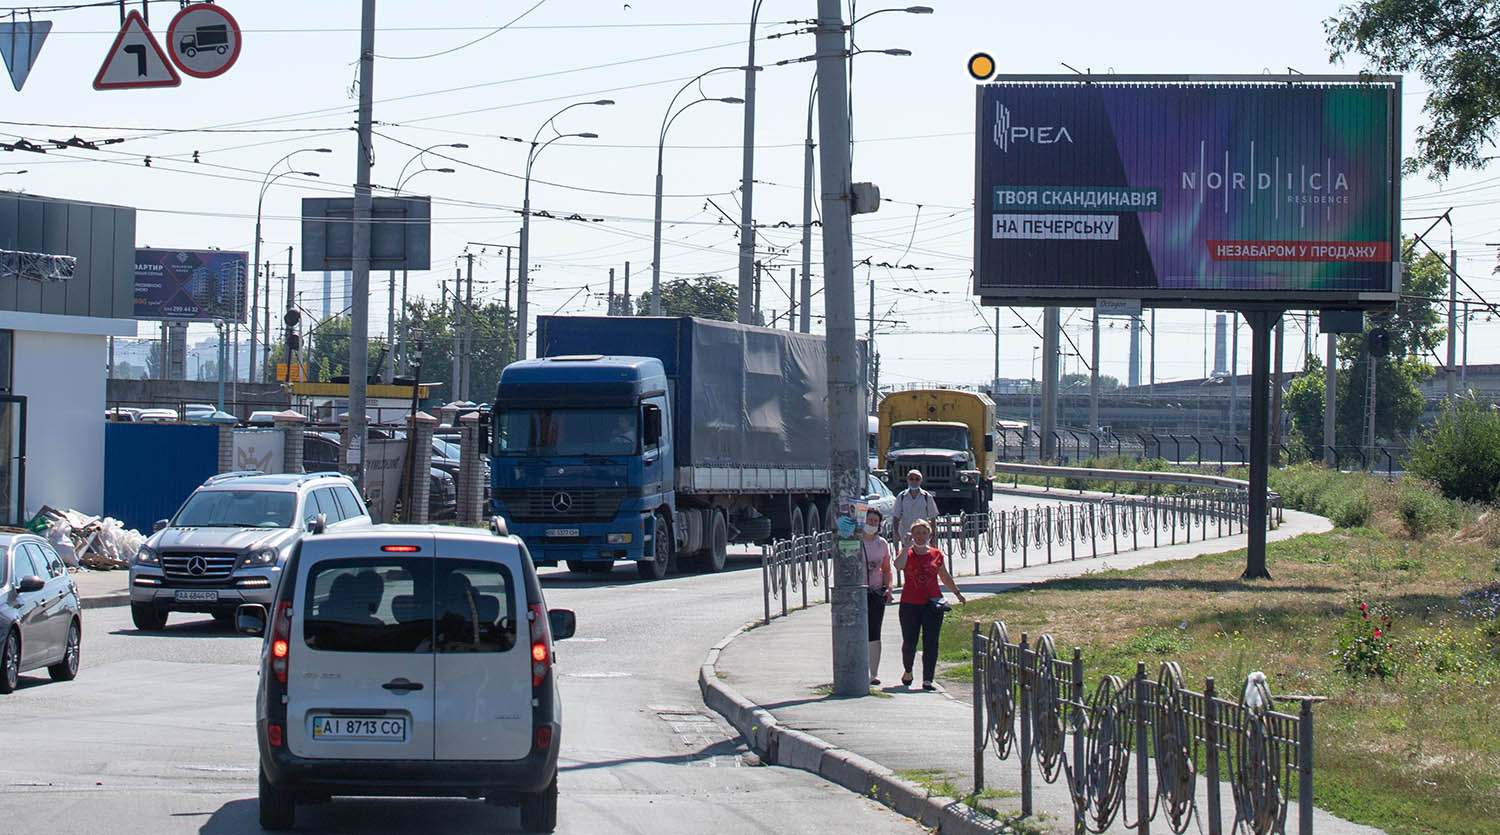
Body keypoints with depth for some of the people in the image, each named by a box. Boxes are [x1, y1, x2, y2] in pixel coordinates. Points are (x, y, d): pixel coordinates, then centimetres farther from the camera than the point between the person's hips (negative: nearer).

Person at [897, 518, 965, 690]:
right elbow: (899, 565, -22)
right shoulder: (907, 553, 1)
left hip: (932, 604, 1)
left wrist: (957, 593, 28)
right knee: (909, 642, 5)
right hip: (910, 604, -1)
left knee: (931, 643, -5)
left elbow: (945, 577, 23)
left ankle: (927, 680, -4)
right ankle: (907, 671, 31)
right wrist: (907, 546, -18)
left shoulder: (936, 555, 9)